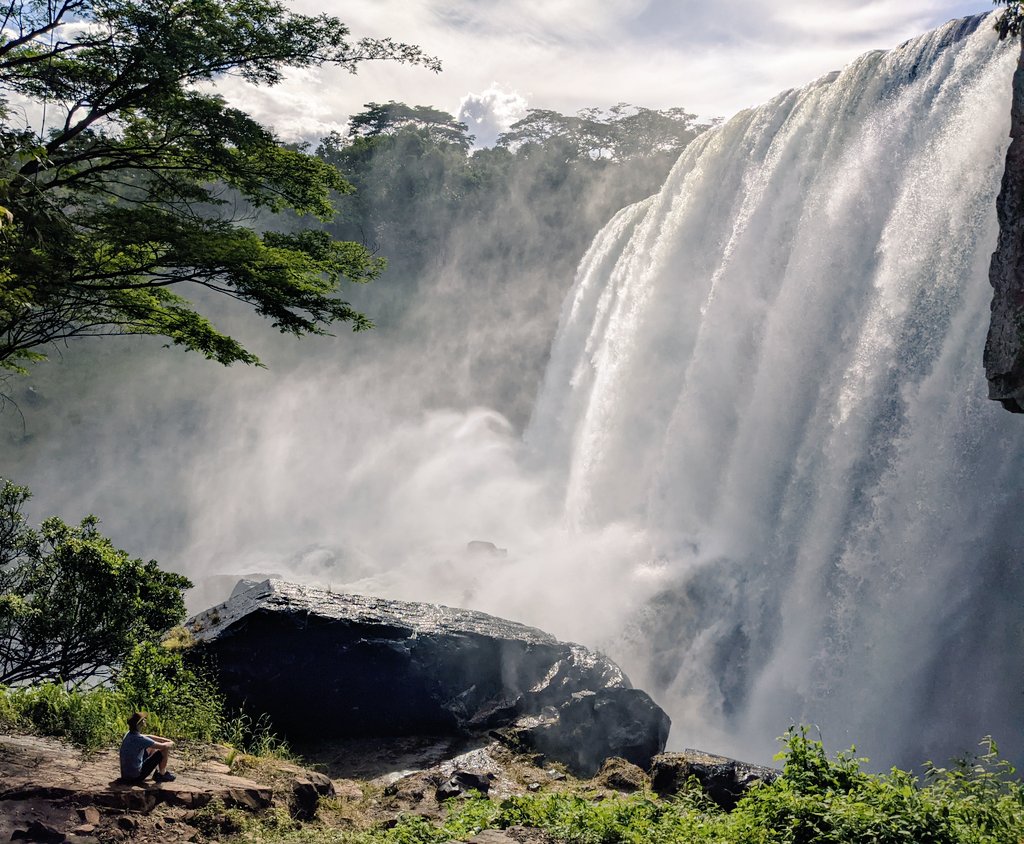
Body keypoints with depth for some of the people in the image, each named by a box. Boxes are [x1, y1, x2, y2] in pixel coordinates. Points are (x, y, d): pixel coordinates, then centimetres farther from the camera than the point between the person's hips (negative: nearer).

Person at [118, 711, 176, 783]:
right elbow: (163, 746, -17)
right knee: (164, 750, -5)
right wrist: (171, 743, 5)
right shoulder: (139, 739, -25)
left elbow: (149, 737, 17)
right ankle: (162, 775, 15)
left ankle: (157, 772, 28)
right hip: (136, 776, -9)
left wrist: (166, 740, 13)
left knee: (151, 748, 23)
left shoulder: (128, 734, 2)